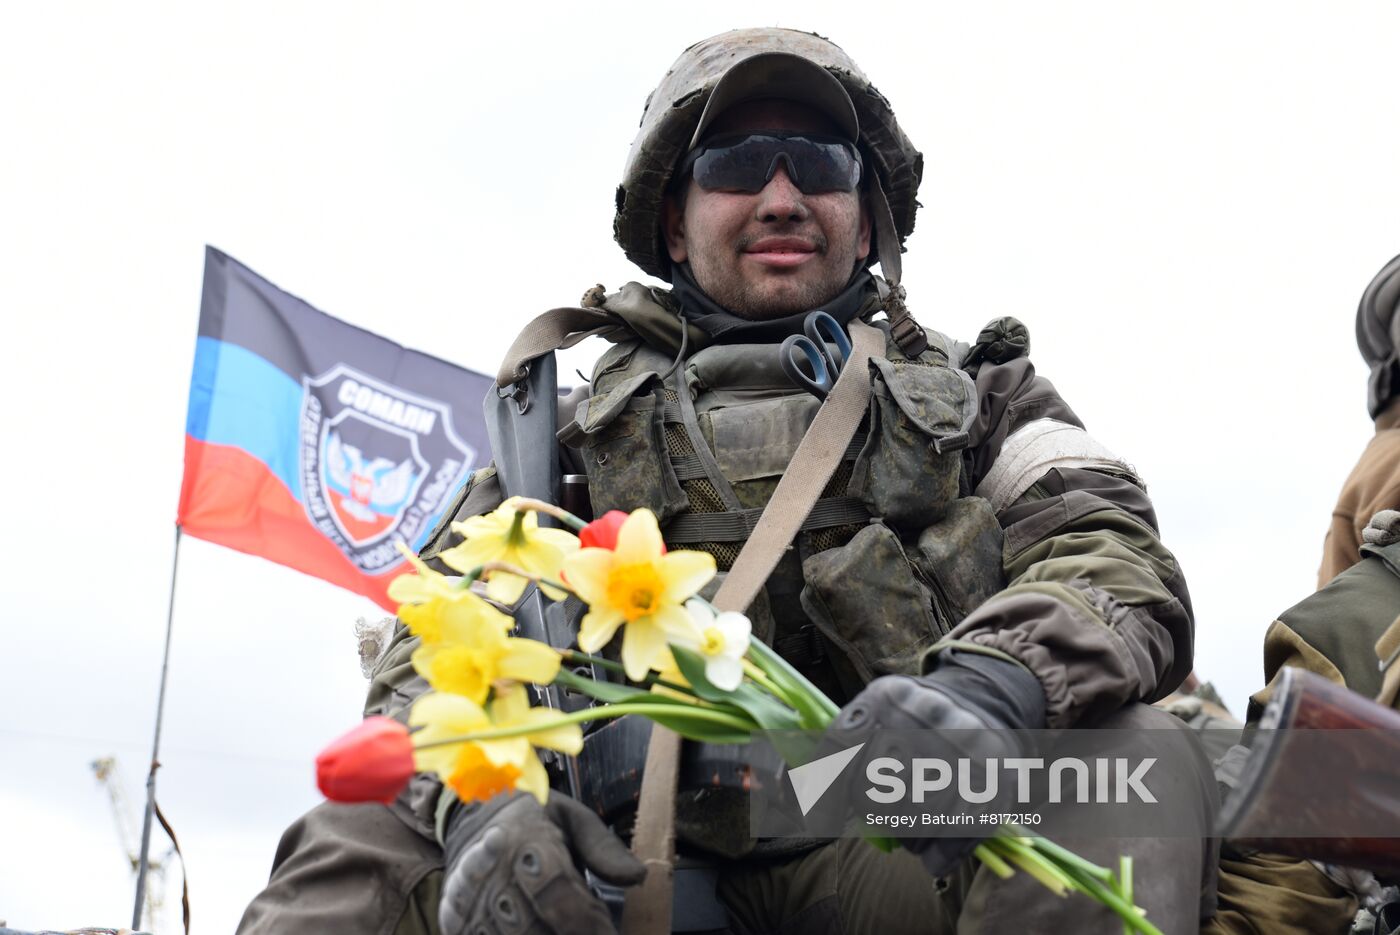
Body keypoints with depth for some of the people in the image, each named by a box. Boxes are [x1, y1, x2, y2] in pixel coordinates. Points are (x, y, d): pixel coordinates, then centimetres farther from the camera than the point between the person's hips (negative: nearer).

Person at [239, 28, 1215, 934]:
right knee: (368, 834, -27)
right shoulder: (577, 417, 20)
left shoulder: (980, 392, 19)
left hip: (905, 840, 1)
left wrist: (986, 683, -25)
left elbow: (1124, 565, 2)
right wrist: (481, 793, -20)